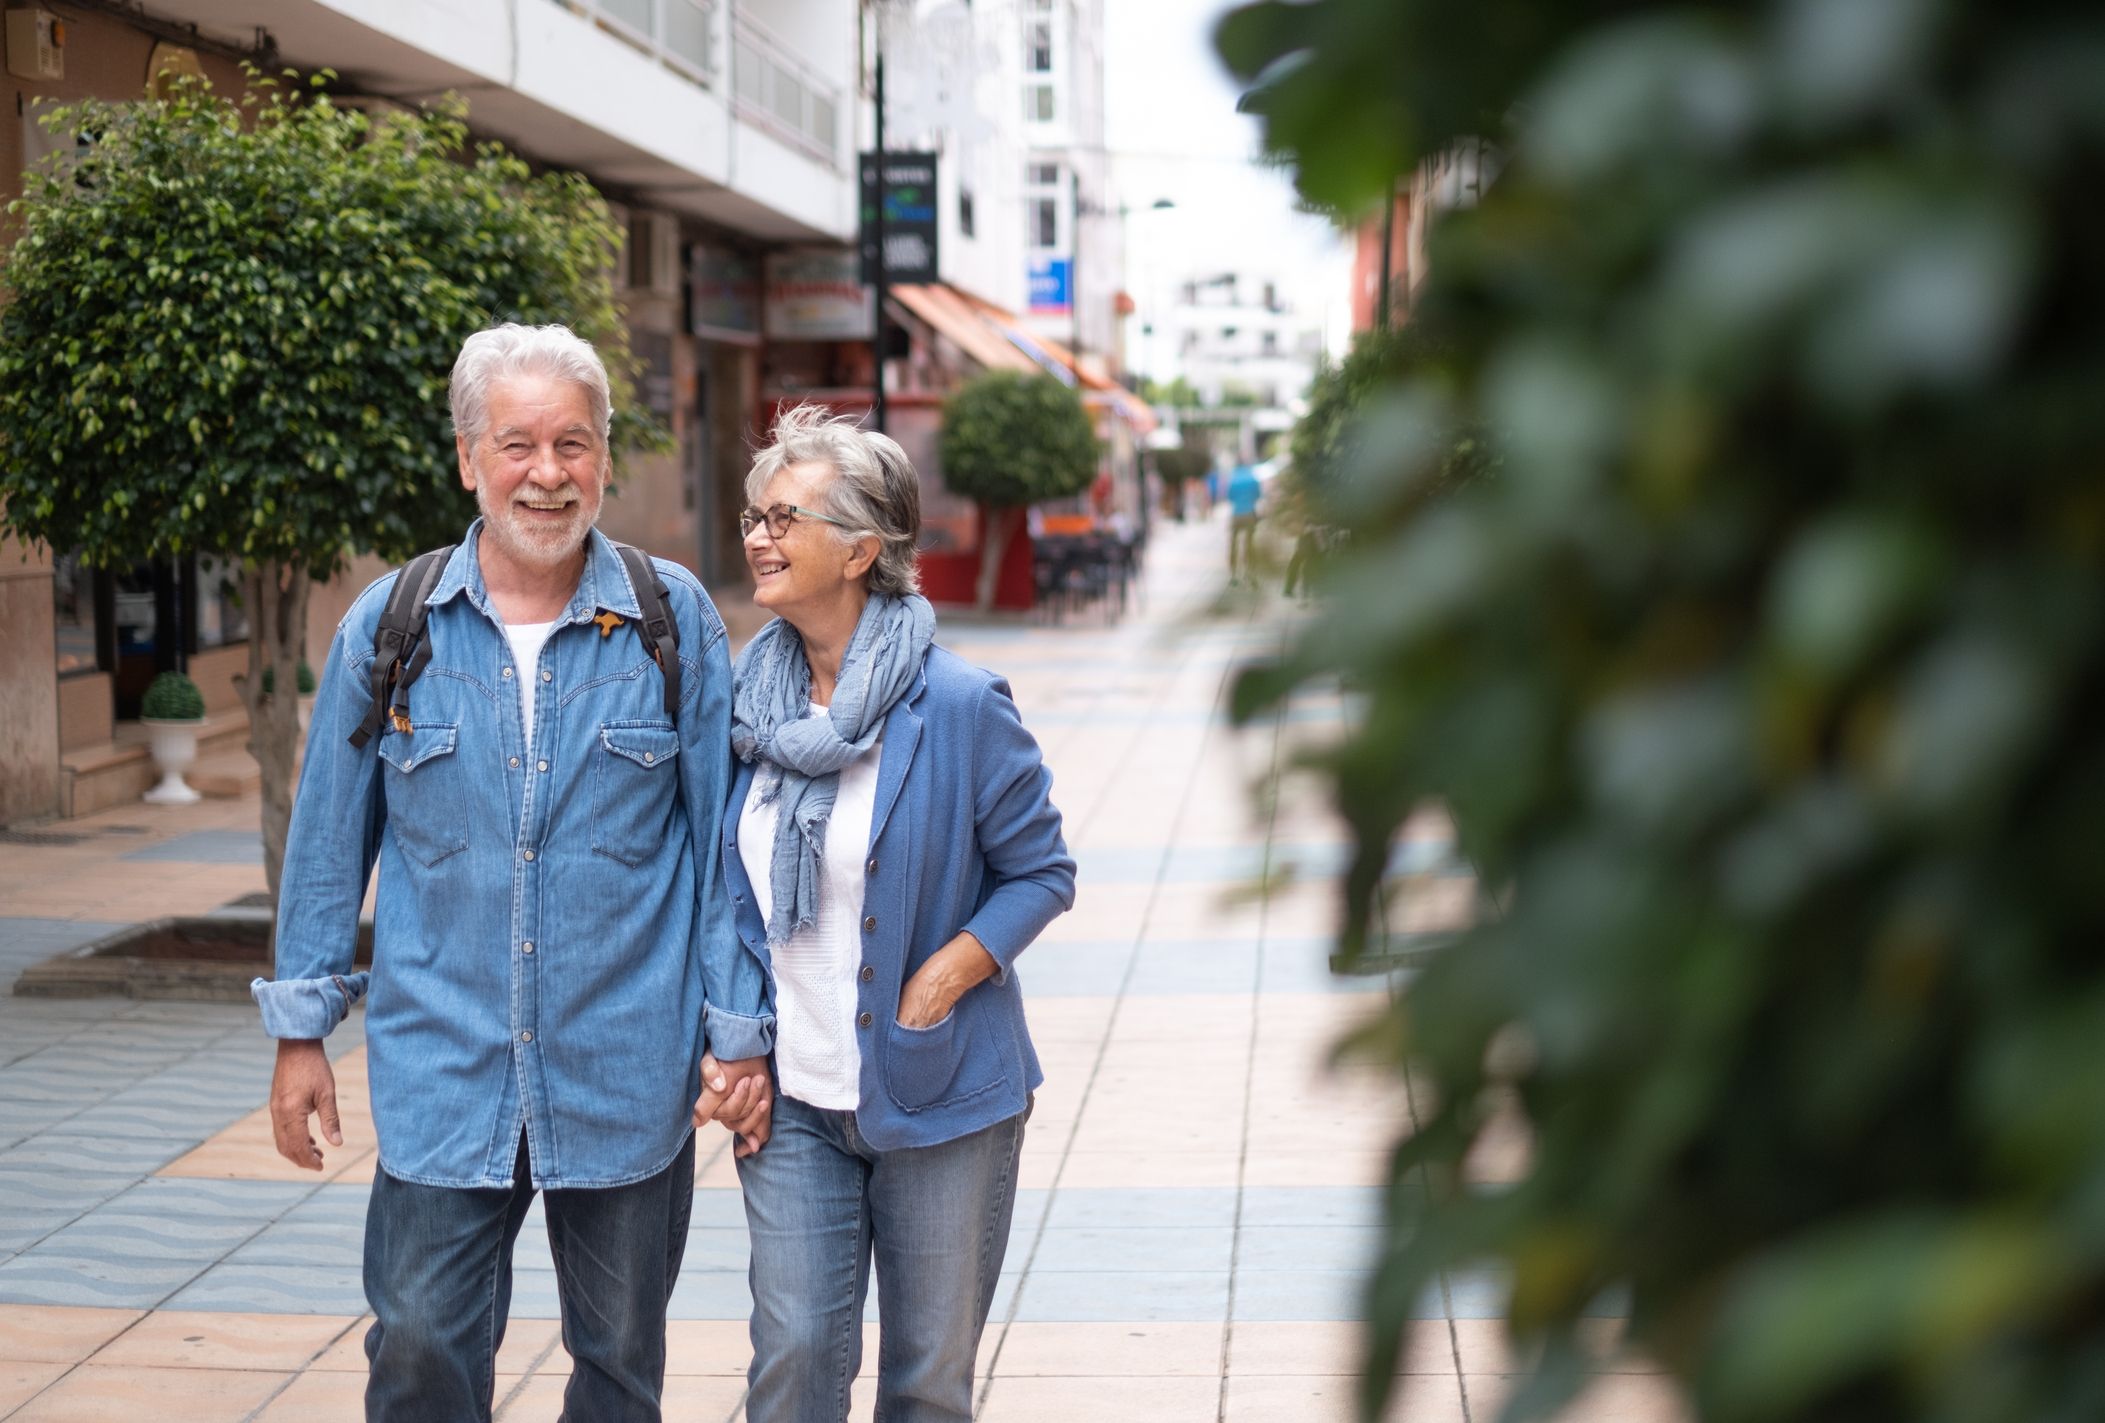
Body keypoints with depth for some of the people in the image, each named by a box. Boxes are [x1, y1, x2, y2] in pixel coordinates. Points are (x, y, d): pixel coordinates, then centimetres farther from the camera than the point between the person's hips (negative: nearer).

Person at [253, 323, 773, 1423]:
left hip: (628, 1074, 0)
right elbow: (330, 841, 8)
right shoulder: (387, 627, 1)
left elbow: (723, 836, 2)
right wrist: (300, 1027, 7)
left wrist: (743, 1032, 1)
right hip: (442, 1077, 0)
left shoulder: (674, 619, -1)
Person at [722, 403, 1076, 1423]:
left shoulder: (958, 707, -11)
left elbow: (1042, 872, -4)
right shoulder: (745, 704, 3)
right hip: (791, 1100, 3)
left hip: (939, 1097, -3)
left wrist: (942, 979, -16)